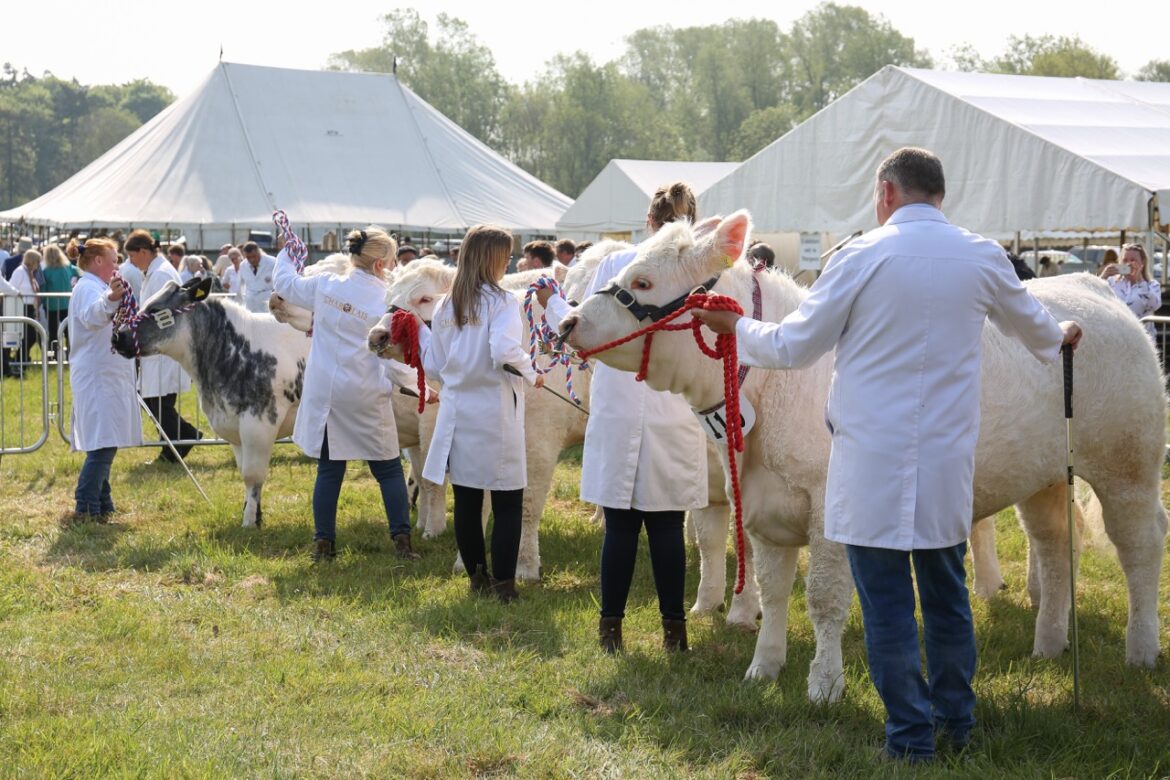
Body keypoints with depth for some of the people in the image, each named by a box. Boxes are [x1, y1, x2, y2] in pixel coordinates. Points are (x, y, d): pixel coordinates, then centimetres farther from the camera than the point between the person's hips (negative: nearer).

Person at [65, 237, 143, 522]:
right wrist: (110, 300, -55)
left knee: (104, 445, 13)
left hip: (106, 376, 11)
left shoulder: (96, 287, 21)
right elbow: (91, 315, -36)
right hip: (97, 378, -11)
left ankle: (101, 504, 19)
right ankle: (85, 509, -17)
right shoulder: (89, 288, -12)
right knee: (102, 445, -16)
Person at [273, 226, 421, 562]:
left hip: (325, 393, 2)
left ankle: (323, 543, 12)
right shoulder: (387, 303, -9)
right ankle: (402, 540, 5)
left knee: (329, 469, 10)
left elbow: (283, 283, 13)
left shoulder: (325, 285, -4)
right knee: (388, 469, 9)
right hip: (367, 398, -2)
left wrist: (285, 255, 31)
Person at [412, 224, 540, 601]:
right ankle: (503, 583, 0)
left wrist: (420, 331, 23)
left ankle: (477, 576, 21)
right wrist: (532, 375, -9)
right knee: (507, 503, 2)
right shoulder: (502, 302, -10)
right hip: (495, 412, -5)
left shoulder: (445, 306, 8)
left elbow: (435, 366, 10)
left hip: (457, 411, 6)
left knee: (466, 501, 12)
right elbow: (505, 351, -25)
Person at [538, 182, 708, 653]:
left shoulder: (614, 265, -4)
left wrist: (552, 304, 21)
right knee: (668, 526, 8)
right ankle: (674, 627, 13)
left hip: (619, 416, 0)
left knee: (620, 526, 6)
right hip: (675, 419, 0)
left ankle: (611, 627, 12)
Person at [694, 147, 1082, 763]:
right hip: (948, 464, 4)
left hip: (874, 466, -4)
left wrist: (737, 327, 15)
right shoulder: (983, 258, 2)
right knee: (947, 594, 18)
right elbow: (1030, 321, 23)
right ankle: (955, 720, 29)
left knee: (887, 601, 4)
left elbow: (794, 347, -4)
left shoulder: (862, 257, -10)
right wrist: (1057, 339, 47)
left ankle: (911, 736, 8)